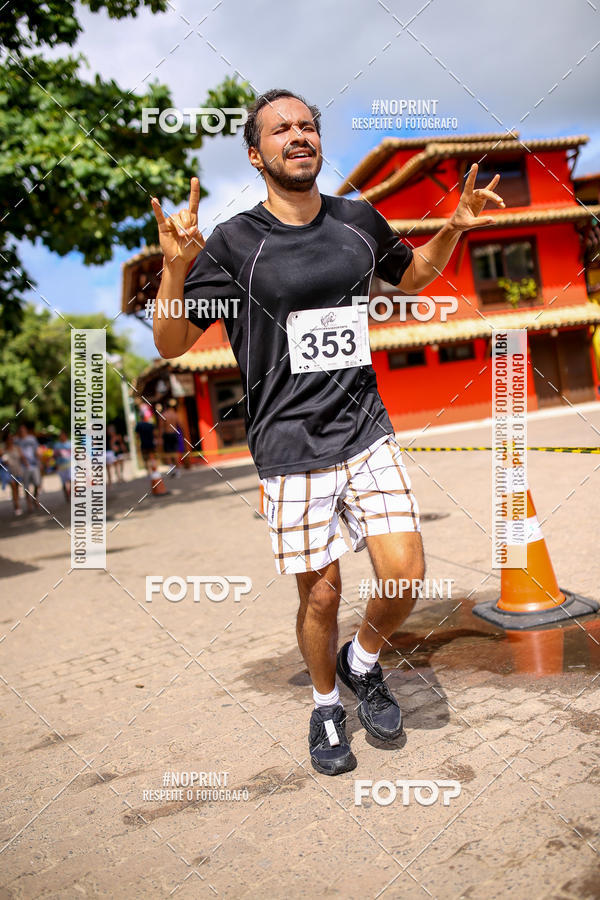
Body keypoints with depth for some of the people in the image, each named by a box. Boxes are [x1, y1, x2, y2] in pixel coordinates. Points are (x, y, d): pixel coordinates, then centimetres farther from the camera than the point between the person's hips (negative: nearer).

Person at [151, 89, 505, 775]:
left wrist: (454, 228, 9)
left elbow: (412, 277, 27)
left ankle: (362, 663, 30)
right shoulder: (234, 243, -5)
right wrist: (175, 268, -21)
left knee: (406, 578, -4)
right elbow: (170, 345, -4)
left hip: (368, 433, 4)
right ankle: (326, 706, 35)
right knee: (321, 596, 5)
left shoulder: (358, 221, 7)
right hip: (292, 449, -3)